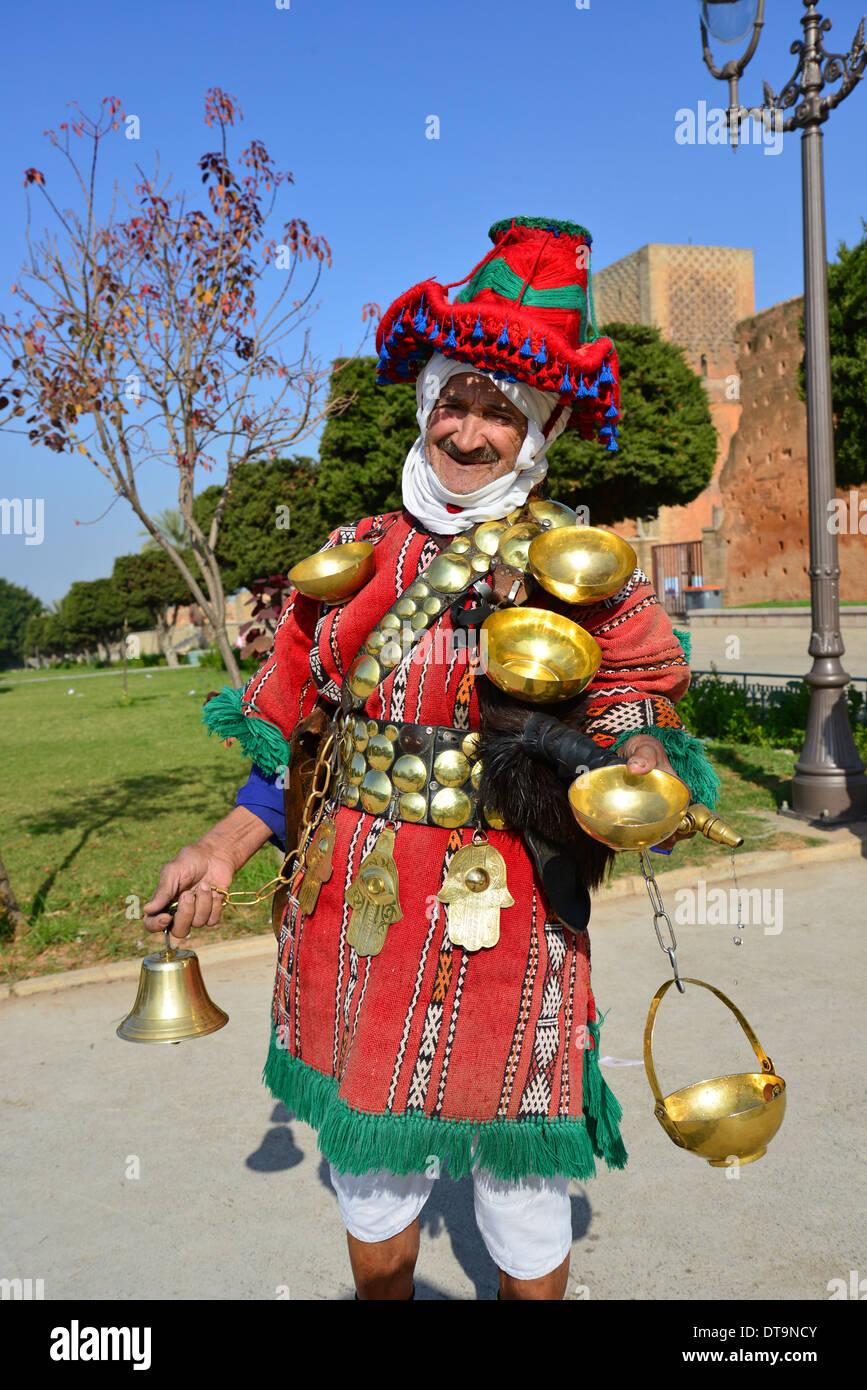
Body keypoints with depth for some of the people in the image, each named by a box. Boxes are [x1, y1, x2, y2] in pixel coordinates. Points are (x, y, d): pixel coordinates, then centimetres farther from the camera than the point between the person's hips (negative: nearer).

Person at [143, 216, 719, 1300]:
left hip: (506, 926, -2)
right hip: (352, 923, 3)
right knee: (372, 1206, 19)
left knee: (525, 1229, 13)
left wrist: (639, 779, -26)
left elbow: (635, 727, -4)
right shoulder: (354, 557, 4)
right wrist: (226, 847, -1)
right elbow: (295, 737, 10)